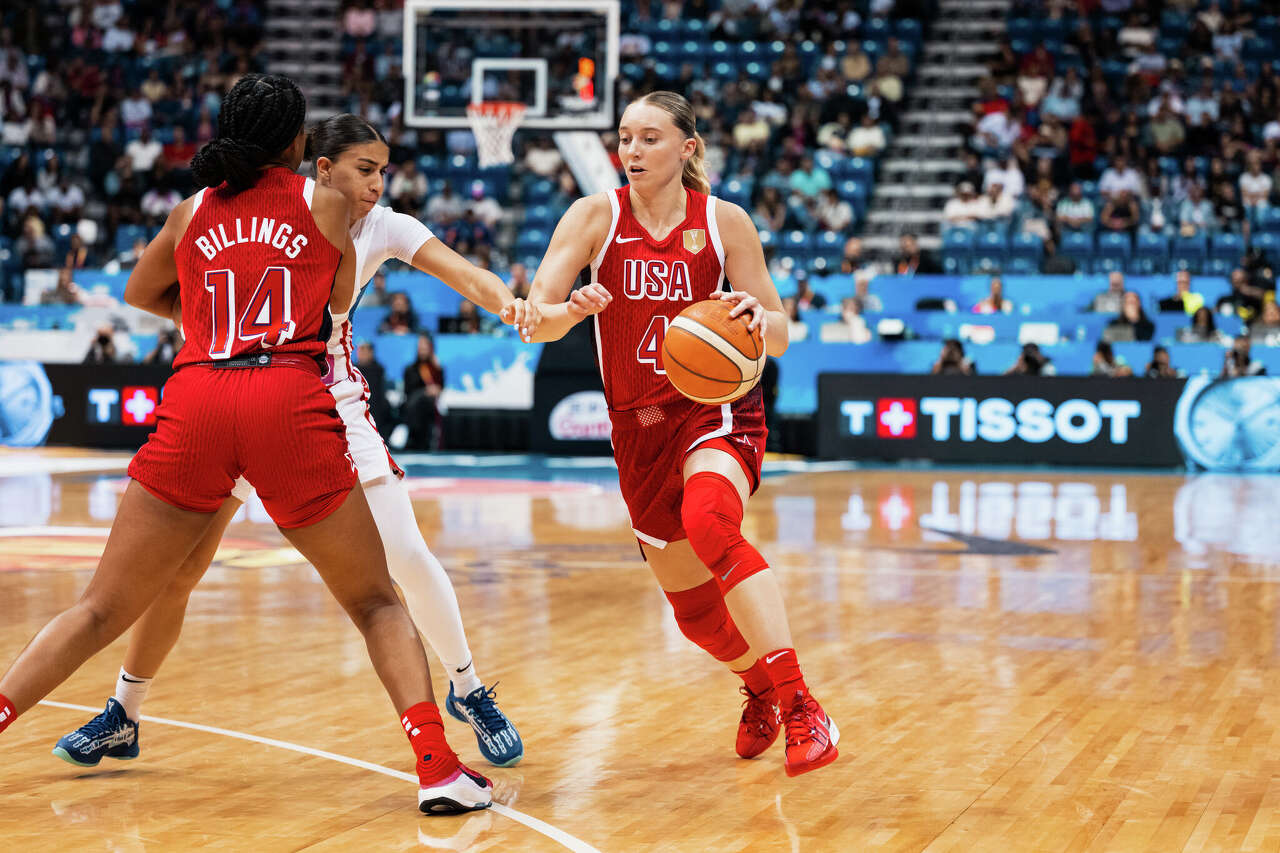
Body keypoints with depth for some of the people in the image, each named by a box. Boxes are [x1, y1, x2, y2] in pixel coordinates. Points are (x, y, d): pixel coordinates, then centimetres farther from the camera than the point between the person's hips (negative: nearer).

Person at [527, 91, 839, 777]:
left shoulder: (724, 222, -5)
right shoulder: (595, 217, -3)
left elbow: (777, 337, 0)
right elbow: (534, 319, -11)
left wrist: (758, 316, -24)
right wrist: (572, 309, -33)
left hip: (718, 408, -3)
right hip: (639, 427, 3)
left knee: (708, 521, -36)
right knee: (692, 604, 11)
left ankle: (802, 707, -36)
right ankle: (759, 688, 45)